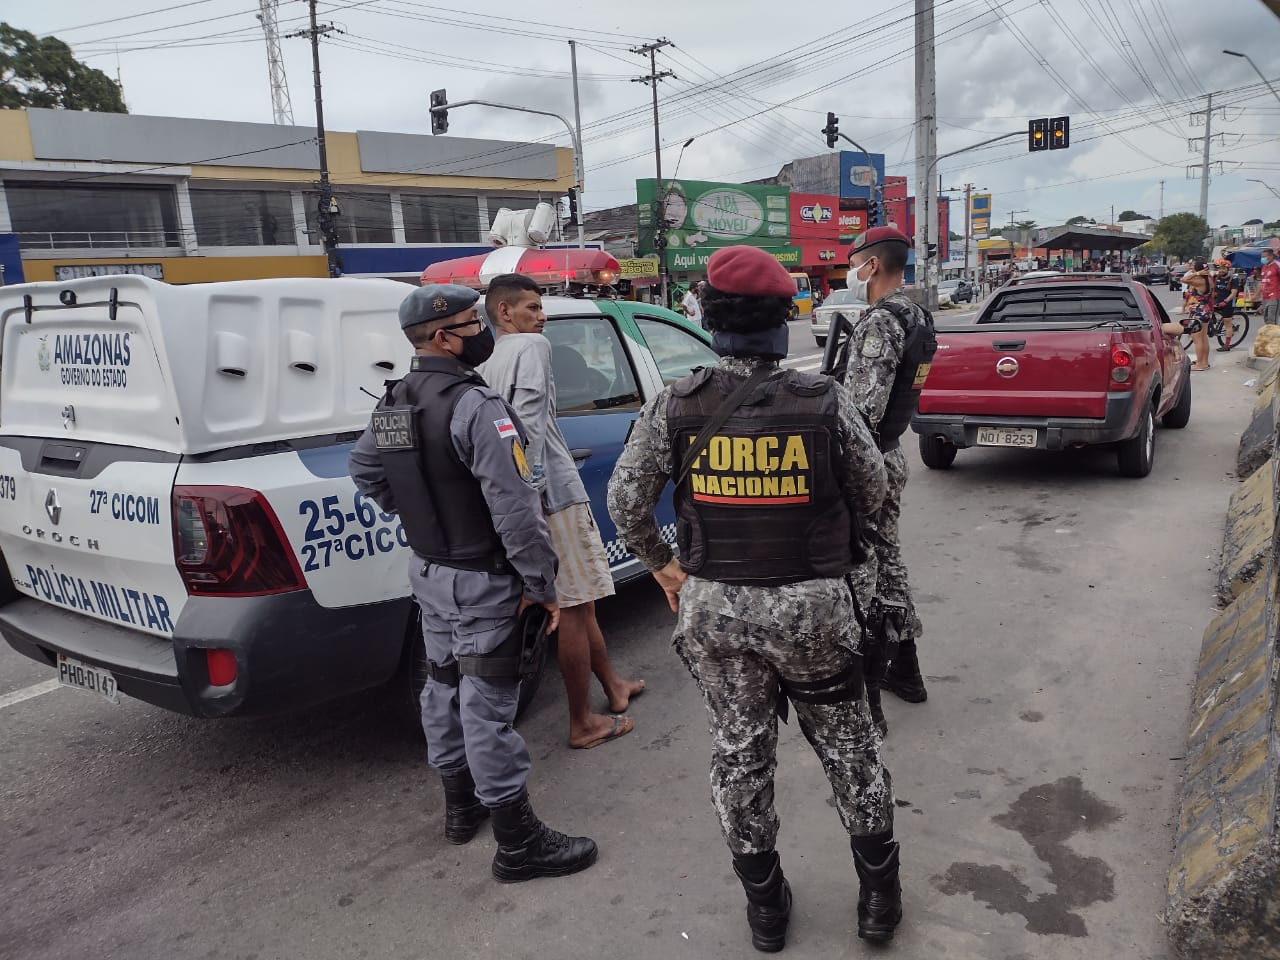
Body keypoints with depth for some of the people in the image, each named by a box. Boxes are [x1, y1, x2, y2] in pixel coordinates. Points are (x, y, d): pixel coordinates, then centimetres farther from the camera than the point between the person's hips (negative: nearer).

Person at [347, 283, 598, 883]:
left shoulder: (391, 404, 4)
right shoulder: (476, 407, -23)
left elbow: (364, 469, 20)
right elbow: (515, 509, -26)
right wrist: (542, 584, -18)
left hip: (428, 571, 9)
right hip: (481, 580, -9)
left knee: (444, 686, 20)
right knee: (487, 704, -1)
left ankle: (461, 804, 39)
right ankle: (519, 844, 12)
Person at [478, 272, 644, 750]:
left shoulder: (486, 364, 16)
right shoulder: (532, 346, -7)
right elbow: (528, 419, -20)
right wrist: (533, 486, -21)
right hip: (555, 493, -9)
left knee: (579, 601, 21)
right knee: (574, 608, 0)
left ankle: (613, 686, 37)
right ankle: (583, 724, 9)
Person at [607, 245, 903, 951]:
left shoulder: (674, 406, -8)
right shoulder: (826, 401, -11)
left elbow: (626, 500, -2)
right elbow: (872, 493, 1)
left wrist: (660, 563, 15)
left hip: (714, 604, 1)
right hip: (812, 604, -1)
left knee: (738, 752, 18)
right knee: (848, 746, 19)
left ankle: (765, 906, 33)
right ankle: (878, 894, 34)